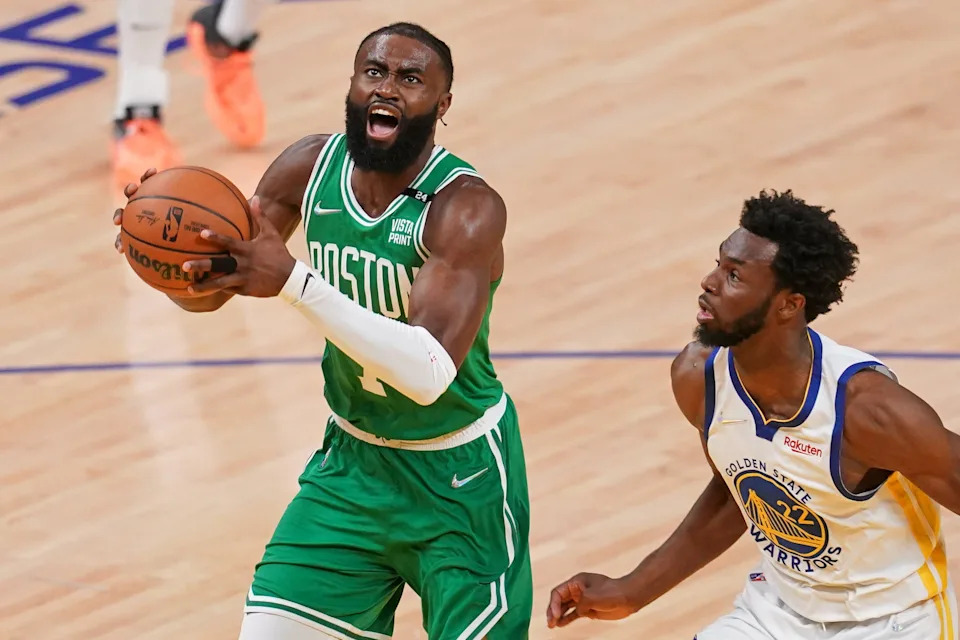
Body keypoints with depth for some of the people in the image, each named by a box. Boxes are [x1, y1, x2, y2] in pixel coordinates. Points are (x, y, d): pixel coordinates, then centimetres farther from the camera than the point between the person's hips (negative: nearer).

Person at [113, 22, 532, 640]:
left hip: (459, 478, -5)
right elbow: (208, 290, 2)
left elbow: (429, 373, -37)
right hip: (353, 457, 5)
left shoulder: (467, 208, -25)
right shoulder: (311, 168, -7)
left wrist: (293, 282, -44)